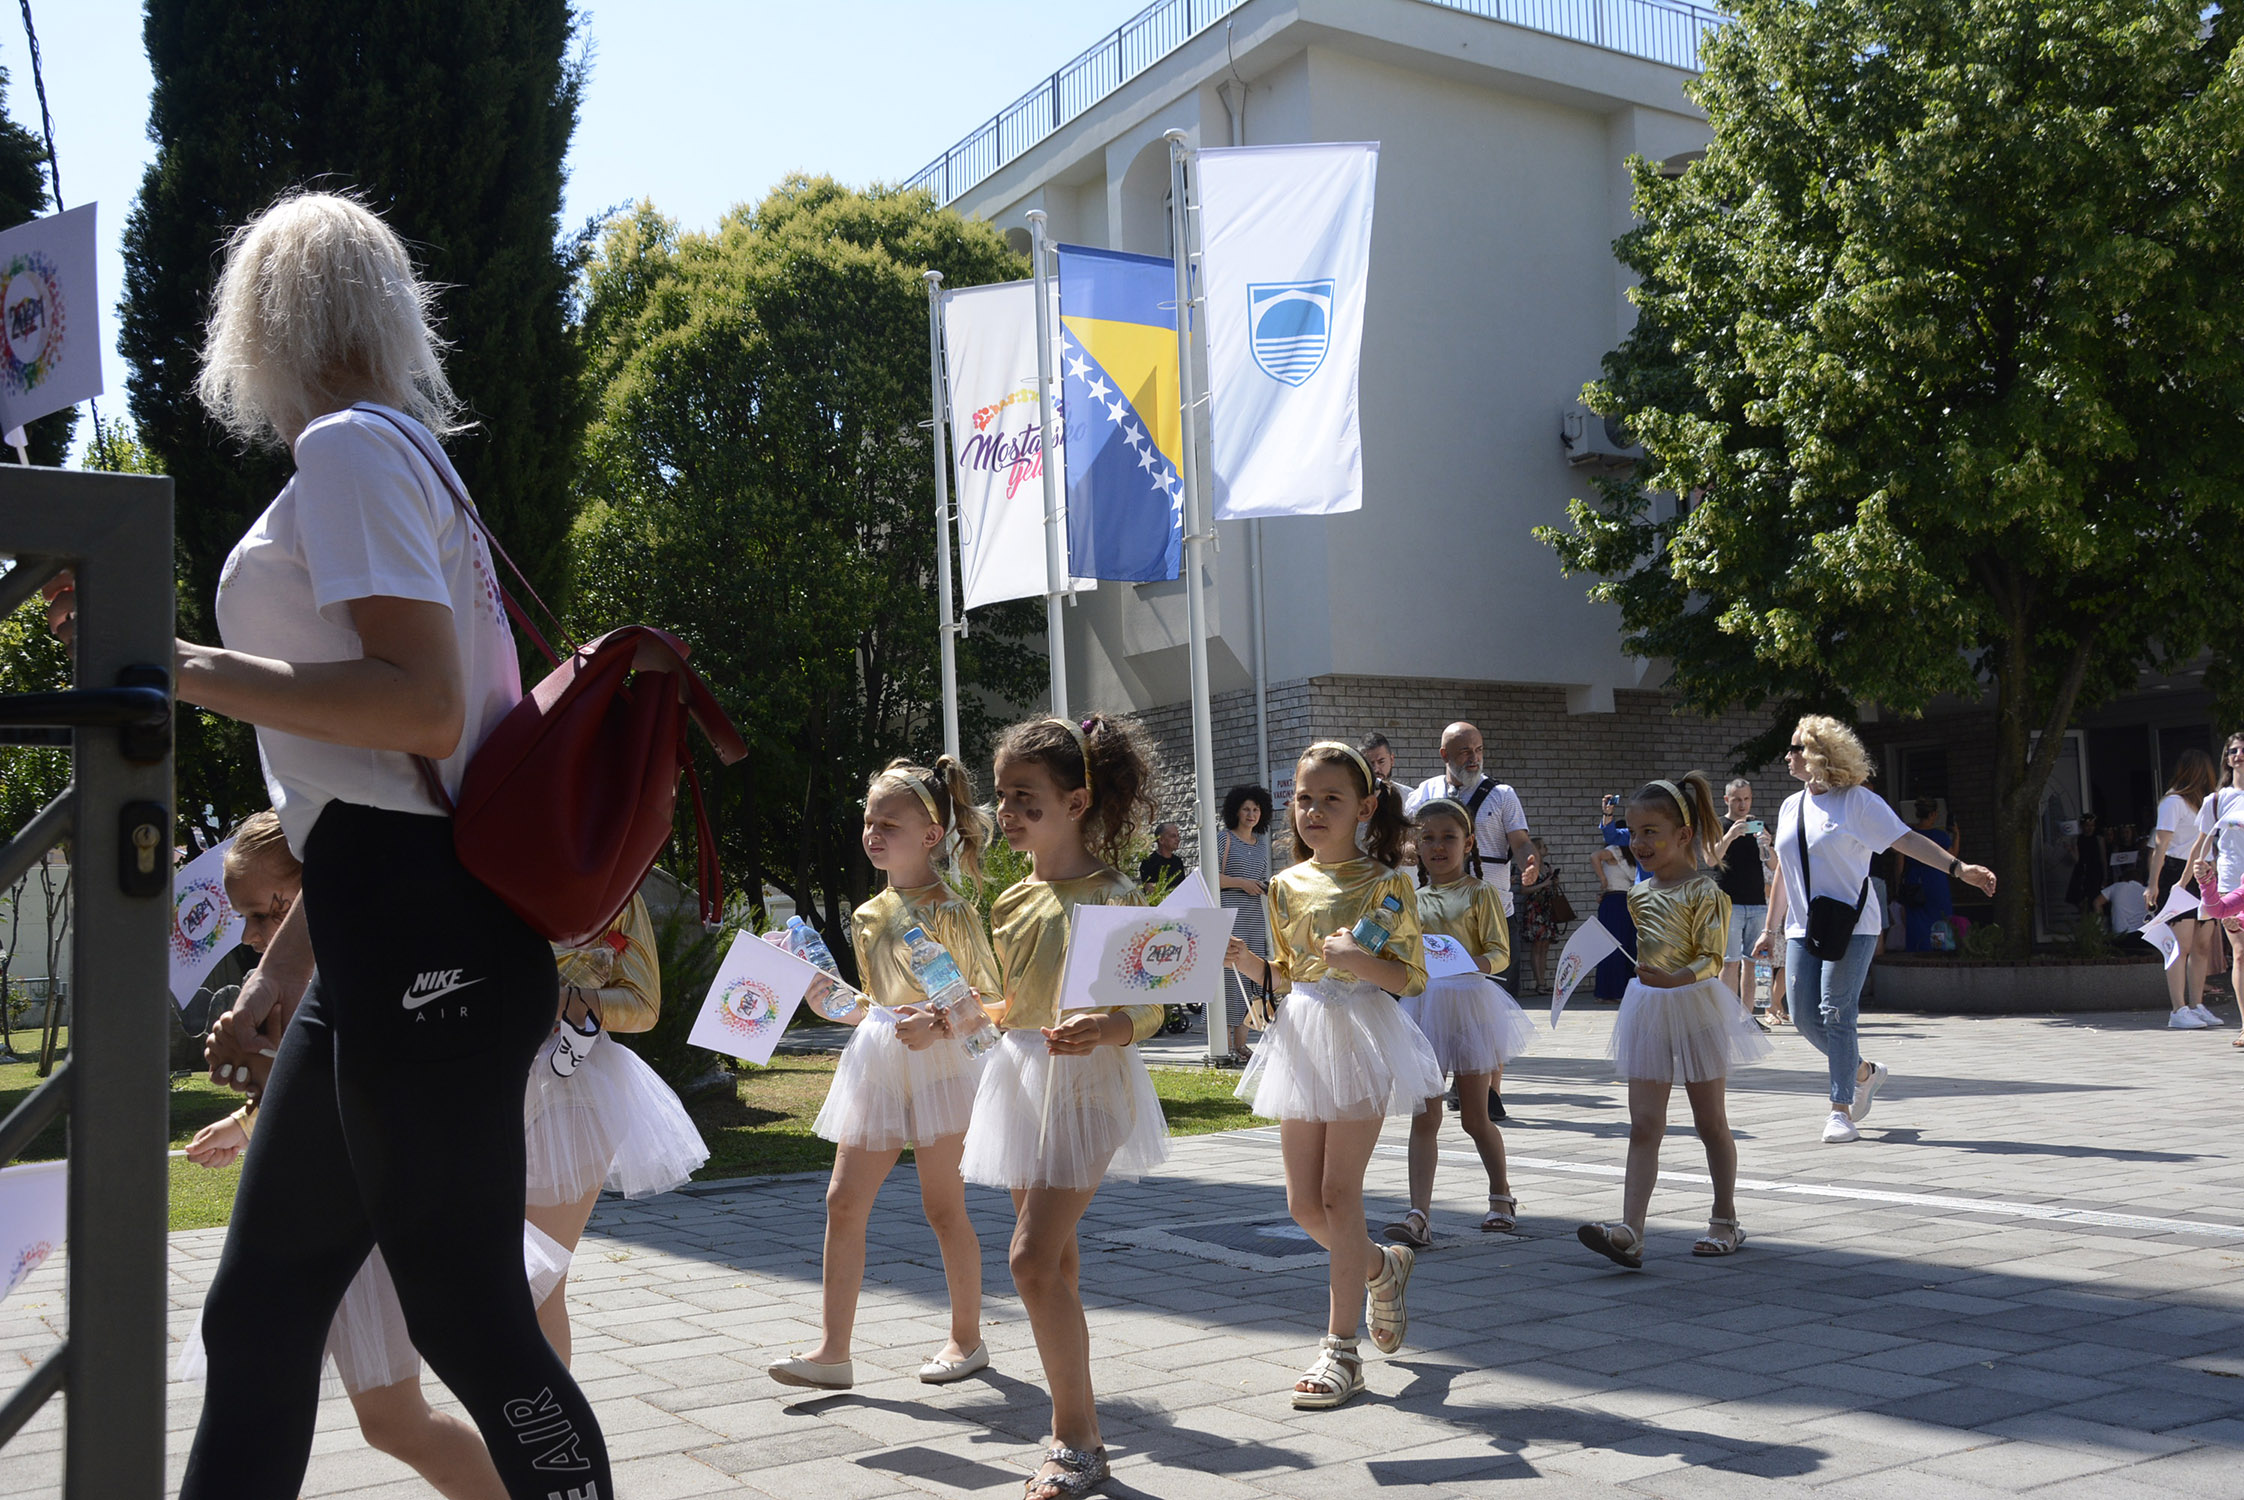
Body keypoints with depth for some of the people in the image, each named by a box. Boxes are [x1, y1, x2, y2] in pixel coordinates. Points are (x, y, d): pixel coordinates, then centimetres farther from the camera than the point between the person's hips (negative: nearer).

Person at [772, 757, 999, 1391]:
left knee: (943, 1208, 3)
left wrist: (939, 1025, -25)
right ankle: (833, 1351, 4)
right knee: (844, 1200, 1)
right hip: (876, 1065, 7)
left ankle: (967, 1338, 20)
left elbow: (989, 1001, -9)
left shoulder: (950, 911, -9)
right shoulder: (869, 916, 11)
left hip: (935, 1065, -7)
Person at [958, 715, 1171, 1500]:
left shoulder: (1114, 897, -12)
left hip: (1088, 1084, -7)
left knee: (1032, 1258, -13)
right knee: (1053, 1260, 12)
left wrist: (1104, 1028, -32)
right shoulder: (1012, 902, 9)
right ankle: (1075, 1429, 24)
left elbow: (1150, 1009, -13)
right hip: (1022, 1080, 7)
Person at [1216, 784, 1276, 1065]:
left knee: (1252, 977, 5)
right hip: (1230, 916, -7)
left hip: (1255, 918, 7)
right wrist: (1241, 882, -15)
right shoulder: (1225, 839, -2)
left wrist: (1271, 884, 6)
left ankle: (1241, 1044, 10)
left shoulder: (1261, 842, 17)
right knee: (1230, 975, -10)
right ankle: (1226, 1045, -9)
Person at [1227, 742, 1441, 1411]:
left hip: (1362, 1036, -5)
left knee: (1339, 1194, -5)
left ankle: (1342, 1349, 5)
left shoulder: (1384, 883, -5)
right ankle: (1382, 1266, 36)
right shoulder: (1287, 885, 9)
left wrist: (1360, 960, -22)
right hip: (1303, 1038, 5)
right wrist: (1249, 962, -2)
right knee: (1304, 1203, 6)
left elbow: (1411, 978, -6)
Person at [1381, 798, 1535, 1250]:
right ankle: (1419, 1216, -8)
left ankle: (1501, 1196, 30)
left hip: (1470, 1001, -3)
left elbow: (1499, 952, -8)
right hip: (1424, 1005, 3)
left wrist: (1473, 964, -27)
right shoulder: (1413, 899, 11)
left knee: (1475, 1117, 7)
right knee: (1424, 1118, -4)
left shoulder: (1480, 893, -1)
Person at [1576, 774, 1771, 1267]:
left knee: (1710, 1121, 9)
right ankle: (1630, 1231, -10)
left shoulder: (1704, 893, -11)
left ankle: (1725, 1220, 26)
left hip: (1695, 1007, -5)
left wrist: (1675, 979, -32)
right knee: (1644, 1126, -2)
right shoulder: (1638, 894, 9)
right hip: (1648, 1011, 6)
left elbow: (1712, 959, -19)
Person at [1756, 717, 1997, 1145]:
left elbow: (1907, 839, -9)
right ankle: (1864, 1073, 26)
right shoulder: (1791, 807, 14)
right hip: (1803, 929, 6)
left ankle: (1842, 1111, -3)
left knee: (1836, 1015, -11)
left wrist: (1959, 868, -21)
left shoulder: (1857, 801, -5)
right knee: (1805, 1016, 2)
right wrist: (1770, 929, 21)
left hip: (1851, 927, -6)